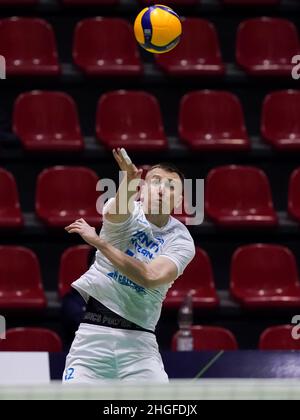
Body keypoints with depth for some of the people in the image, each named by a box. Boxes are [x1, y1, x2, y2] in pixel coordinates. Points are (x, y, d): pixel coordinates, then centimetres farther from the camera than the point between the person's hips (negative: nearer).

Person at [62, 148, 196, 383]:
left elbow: (151, 276, -20)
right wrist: (127, 184, -52)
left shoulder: (182, 241, -3)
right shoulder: (130, 213, -3)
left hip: (138, 338, 1)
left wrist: (98, 241, -19)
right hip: (92, 332, -1)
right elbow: (117, 211, -29)